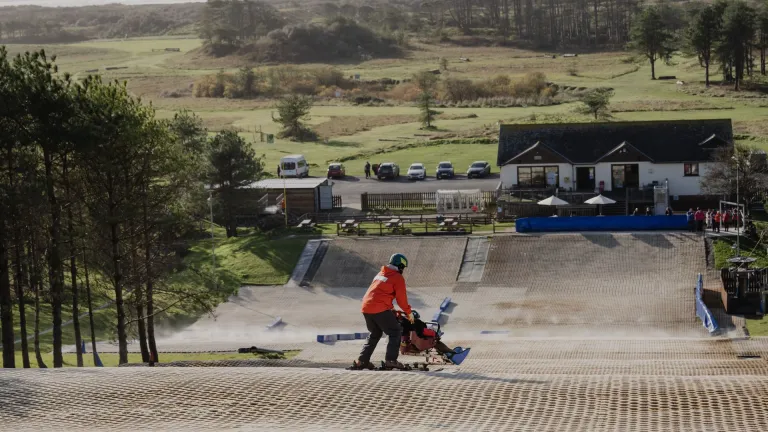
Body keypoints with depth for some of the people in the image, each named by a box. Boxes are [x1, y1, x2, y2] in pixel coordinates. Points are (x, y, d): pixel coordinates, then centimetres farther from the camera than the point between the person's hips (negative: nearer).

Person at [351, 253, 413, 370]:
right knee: (395, 332, 2)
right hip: (380, 309, -8)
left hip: (366, 308, 8)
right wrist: (409, 312, 10)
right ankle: (390, 360, -9)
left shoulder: (380, 274, 23)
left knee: (375, 334, 22)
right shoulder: (398, 278, -1)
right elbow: (401, 298, -3)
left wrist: (391, 309, 37)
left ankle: (362, 361, 18)